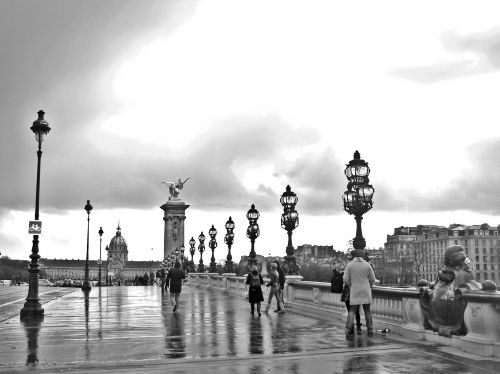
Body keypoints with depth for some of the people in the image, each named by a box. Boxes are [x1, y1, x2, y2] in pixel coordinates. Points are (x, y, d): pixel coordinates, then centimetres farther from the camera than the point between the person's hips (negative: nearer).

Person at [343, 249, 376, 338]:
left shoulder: (349, 265, -3)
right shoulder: (367, 265, 0)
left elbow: (345, 279, -7)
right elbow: (372, 279, 2)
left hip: (354, 291, -1)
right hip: (365, 291, 1)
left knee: (352, 311, 1)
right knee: (367, 311, 12)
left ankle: (348, 331, -9)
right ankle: (370, 330, 14)